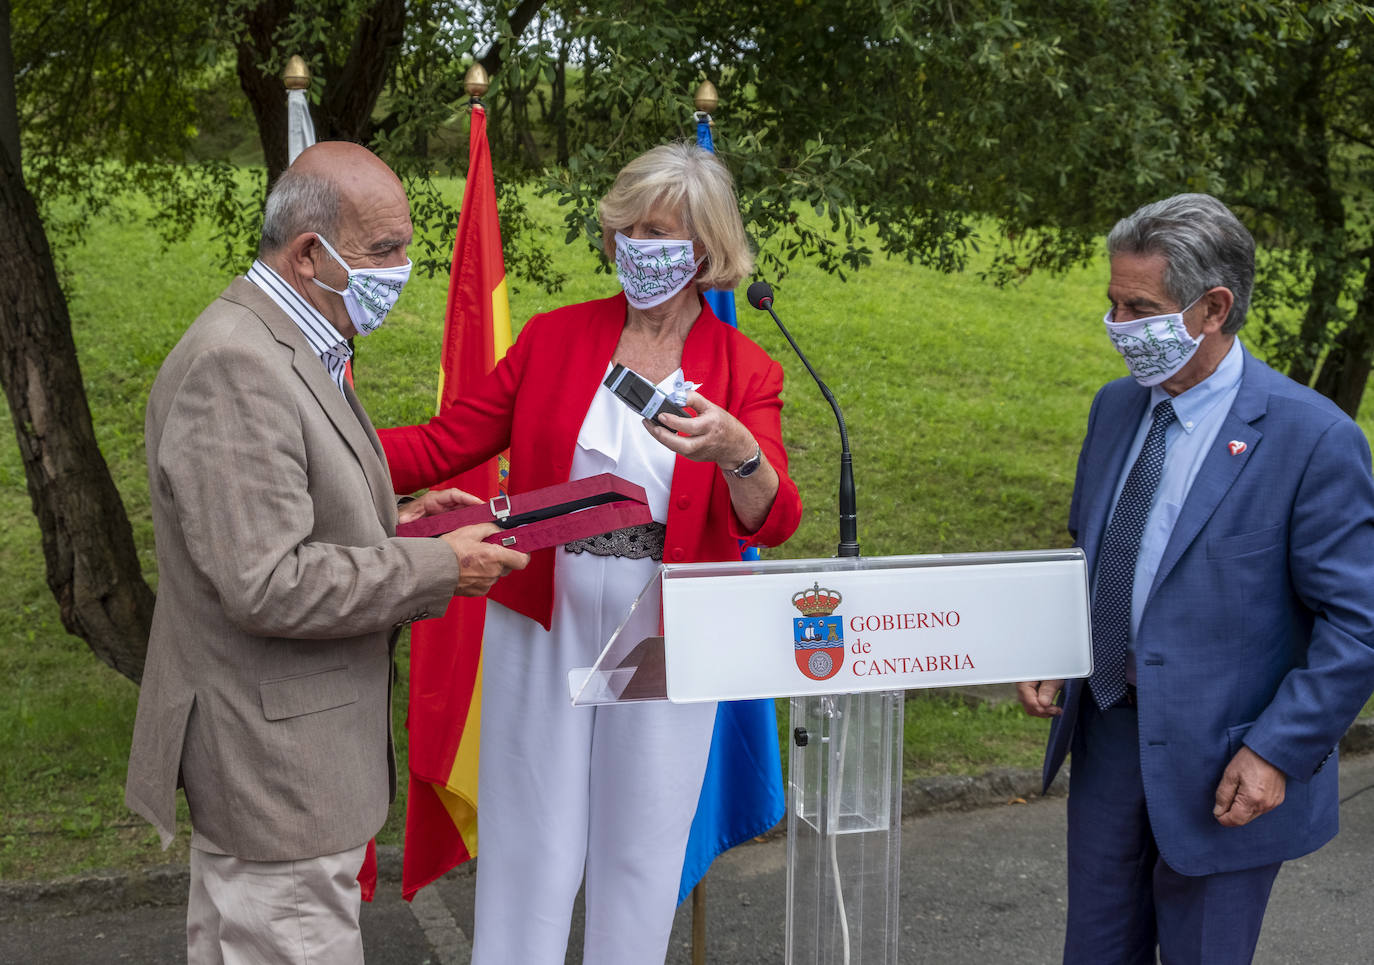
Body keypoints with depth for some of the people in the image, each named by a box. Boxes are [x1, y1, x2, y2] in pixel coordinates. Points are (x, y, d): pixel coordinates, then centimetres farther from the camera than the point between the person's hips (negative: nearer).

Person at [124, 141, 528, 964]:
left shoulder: (284, 347, 11)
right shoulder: (233, 367, -23)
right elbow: (265, 584, -27)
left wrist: (392, 522, 6)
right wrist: (440, 569, -19)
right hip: (271, 763, -11)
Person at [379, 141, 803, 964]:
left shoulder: (745, 371, -1)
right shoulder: (555, 338, 2)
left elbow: (775, 523, -13)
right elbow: (442, 446, -1)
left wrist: (736, 453, -34)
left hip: (665, 634, 0)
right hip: (545, 620, 1)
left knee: (641, 847, 10)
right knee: (533, 843, 6)